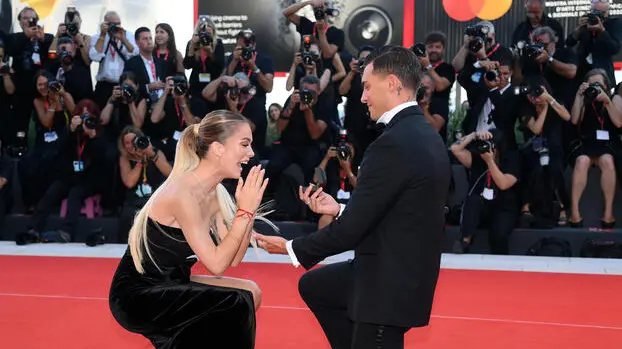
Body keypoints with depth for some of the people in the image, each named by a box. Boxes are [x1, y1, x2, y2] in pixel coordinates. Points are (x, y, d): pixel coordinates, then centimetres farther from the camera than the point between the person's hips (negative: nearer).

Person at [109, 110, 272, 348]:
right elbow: (216, 264, -23)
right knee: (237, 303, -19)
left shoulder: (213, 193, 4)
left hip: (168, 286, 9)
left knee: (250, 293, 4)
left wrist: (249, 209, -9)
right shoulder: (182, 193, -23)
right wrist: (245, 210, -19)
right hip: (135, 295, -9)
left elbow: (233, 259, 1)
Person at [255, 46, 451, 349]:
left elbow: (353, 227, -20)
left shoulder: (393, 144, -24)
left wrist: (293, 249, -7)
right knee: (313, 286, 24)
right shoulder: (424, 135, 7)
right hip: (404, 271, 10)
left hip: (390, 283, -10)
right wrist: (339, 209, 11)